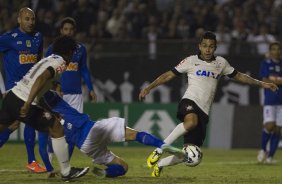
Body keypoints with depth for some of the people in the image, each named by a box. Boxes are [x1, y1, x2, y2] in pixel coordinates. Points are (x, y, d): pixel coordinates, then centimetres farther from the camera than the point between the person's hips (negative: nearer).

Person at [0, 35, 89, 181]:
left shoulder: (47, 60, 22)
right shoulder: (60, 63, -3)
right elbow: (41, 79, -20)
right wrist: (27, 104, -28)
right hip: (23, 103, -8)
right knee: (57, 130, 4)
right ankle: (66, 172, 9)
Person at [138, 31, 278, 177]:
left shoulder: (220, 63, 16)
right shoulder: (191, 61, 6)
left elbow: (239, 76, 29)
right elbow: (169, 75, 7)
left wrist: (261, 84, 27)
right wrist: (149, 87, 0)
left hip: (203, 111, 4)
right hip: (190, 102, -4)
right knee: (191, 122, -42)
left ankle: (159, 164, 21)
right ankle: (159, 150, -32)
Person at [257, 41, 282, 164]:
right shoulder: (266, 64, 3)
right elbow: (265, 81, -6)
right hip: (270, 99, -3)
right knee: (269, 125, -15)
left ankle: (270, 156, 7)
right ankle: (263, 150, 7)